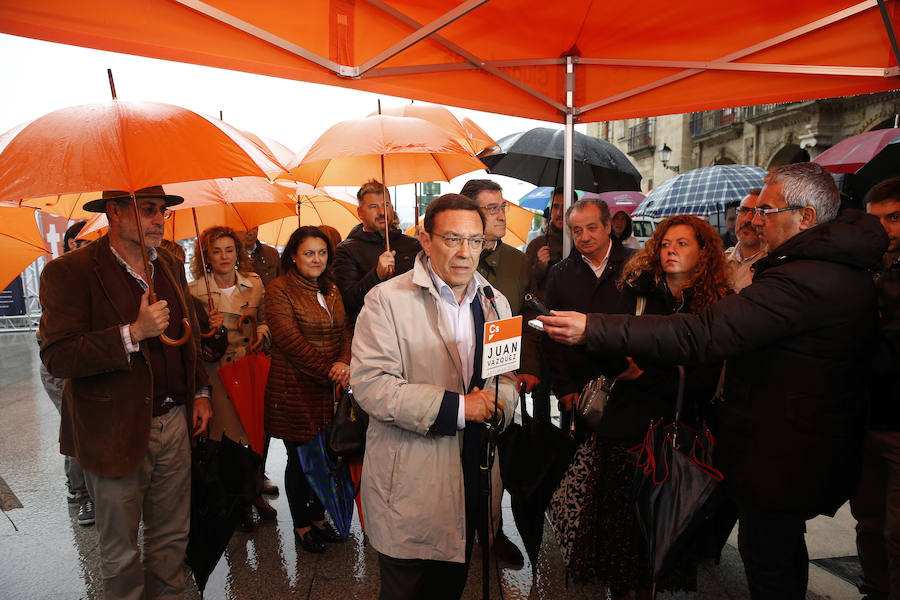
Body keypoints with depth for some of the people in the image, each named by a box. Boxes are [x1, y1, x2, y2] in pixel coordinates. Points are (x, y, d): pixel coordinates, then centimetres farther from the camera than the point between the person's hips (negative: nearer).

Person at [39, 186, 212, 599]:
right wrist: (132, 333, -26)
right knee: (120, 552, 15)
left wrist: (200, 392, 12)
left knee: (172, 537, 19)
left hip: (175, 423, 5)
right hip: (116, 433, -5)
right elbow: (57, 358, -18)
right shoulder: (70, 272, -12)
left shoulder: (170, 267, 7)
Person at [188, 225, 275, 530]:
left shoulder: (254, 282, 4)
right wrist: (207, 328, -21)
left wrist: (262, 332, -5)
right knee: (232, 437, 2)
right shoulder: (195, 290, -4)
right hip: (219, 371, -3)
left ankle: (256, 493, 33)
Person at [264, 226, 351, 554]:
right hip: (295, 390, -5)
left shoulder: (331, 290, 13)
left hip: (330, 391, 6)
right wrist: (330, 372, -18)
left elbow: (346, 330, 5)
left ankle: (318, 515, 34)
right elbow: (290, 341, -17)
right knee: (300, 459, 8)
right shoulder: (279, 290, -8)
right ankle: (300, 524, 29)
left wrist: (345, 363, -15)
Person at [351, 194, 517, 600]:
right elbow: (370, 385, -19)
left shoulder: (495, 303, 9)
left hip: (471, 482, 5)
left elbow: (508, 377, 12)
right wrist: (456, 407, -22)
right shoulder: (387, 300, -11)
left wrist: (495, 401, -13)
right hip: (408, 486, -5)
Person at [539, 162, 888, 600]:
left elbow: (701, 336, -36)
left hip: (778, 459, -10)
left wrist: (592, 329, -36)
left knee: (766, 555, 9)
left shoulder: (802, 280, -29)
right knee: (783, 547, 27)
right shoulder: (847, 271, 6)